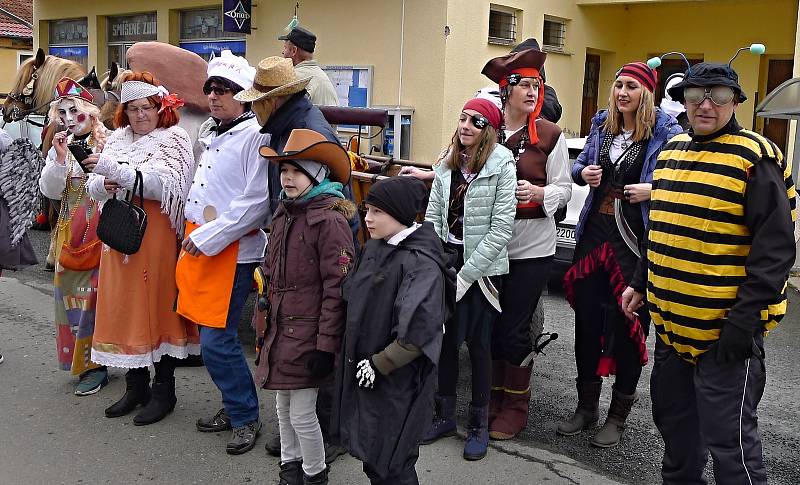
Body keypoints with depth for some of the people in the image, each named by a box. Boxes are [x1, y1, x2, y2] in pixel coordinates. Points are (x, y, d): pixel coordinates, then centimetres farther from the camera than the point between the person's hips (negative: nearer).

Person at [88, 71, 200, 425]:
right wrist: (105, 185, -12)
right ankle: (136, 385, 23)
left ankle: (164, 390, 12)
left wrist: (116, 171, -25)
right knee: (124, 307, 8)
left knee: (159, 306, -1)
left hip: (158, 237, -5)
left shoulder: (173, 139, -2)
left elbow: (166, 183, -19)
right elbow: (94, 188, 11)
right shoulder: (117, 139, 15)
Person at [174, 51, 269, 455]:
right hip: (200, 246, 9)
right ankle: (235, 407, 29)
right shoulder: (213, 135, 17)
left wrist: (209, 237, -17)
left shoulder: (255, 136, -11)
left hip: (232, 251, -9)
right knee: (212, 337, 14)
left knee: (217, 341, -7)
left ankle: (246, 417, 11)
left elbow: (257, 201, -19)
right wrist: (192, 235, 12)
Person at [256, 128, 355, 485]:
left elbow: (336, 289, -18)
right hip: (281, 329, 8)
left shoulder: (330, 220, -16)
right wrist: (267, 324, 17)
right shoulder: (284, 215, 9)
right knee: (283, 406, 20)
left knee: (302, 413, 1)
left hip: (308, 332, -7)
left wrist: (326, 345, -19)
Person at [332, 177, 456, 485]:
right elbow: (350, 297, 14)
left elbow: (418, 334, -27)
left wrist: (379, 365, -18)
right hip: (362, 371, 8)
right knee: (369, 455, 20)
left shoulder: (421, 263, -21)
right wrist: (353, 355, 7)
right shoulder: (373, 248, 4)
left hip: (398, 381, -8)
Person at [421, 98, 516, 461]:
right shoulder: (446, 164, 7)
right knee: (444, 338, 11)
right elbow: (433, 216, 8)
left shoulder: (501, 165, -10)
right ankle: (445, 415, 28)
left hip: (481, 267, -5)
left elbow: (501, 228, -14)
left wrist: (465, 275, -14)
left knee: (477, 343, 4)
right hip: (447, 259, 5)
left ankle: (479, 424, 20)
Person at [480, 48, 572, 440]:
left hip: (531, 246, -2)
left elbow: (564, 189, -1)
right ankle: (493, 399, 30)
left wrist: (538, 192, -20)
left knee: (513, 329, 2)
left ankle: (515, 408, 23)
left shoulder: (550, 135, -2)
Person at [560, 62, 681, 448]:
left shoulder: (665, 132, -5)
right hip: (594, 233, 5)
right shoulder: (602, 125, 10)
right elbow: (580, 165, 20)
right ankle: (586, 406, 25)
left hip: (637, 241, -5)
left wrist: (652, 190, -20)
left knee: (630, 325, 3)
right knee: (587, 319, 9)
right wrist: (584, 173, -2)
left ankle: (618, 416, 19)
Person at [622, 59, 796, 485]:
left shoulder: (755, 158, -11)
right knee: (673, 417, 21)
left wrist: (744, 319, -20)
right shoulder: (672, 151, 11)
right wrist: (641, 283, 18)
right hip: (671, 321, 8)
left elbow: (775, 247, -15)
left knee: (728, 436, -2)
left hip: (726, 329, -7)